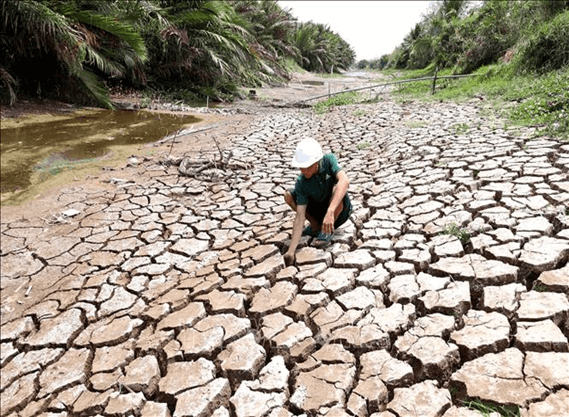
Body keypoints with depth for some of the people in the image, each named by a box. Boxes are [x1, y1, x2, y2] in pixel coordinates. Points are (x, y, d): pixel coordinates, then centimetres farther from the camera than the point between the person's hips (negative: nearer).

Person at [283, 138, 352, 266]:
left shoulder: (329, 160, -26)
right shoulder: (301, 182, -22)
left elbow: (344, 181, -45)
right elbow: (300, 217, -25)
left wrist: (330, 212, -56)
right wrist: (291, 251, -34)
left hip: (340, 210, -2)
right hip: (319, 210, 2)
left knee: (337, 187, -35)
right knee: (288, 195, -16)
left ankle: (328, 230, -11)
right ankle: (316, 225, 5)